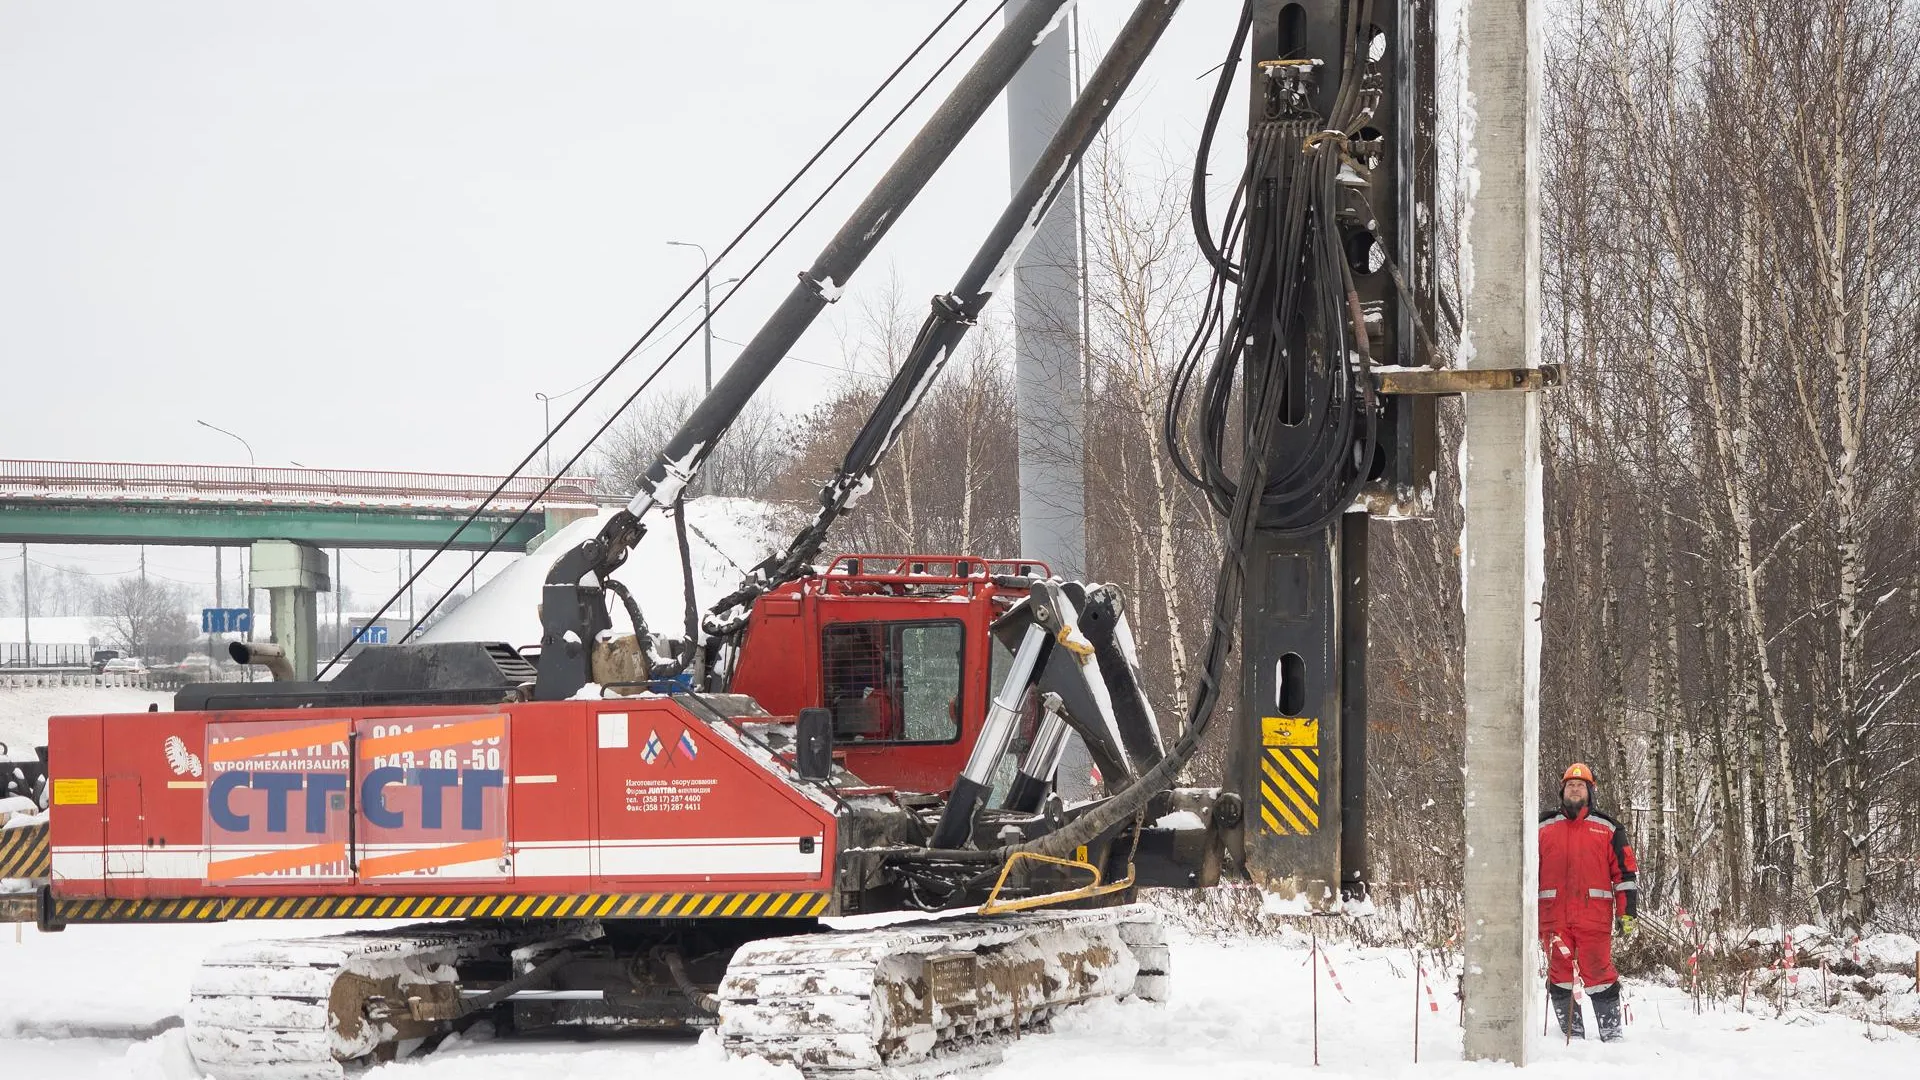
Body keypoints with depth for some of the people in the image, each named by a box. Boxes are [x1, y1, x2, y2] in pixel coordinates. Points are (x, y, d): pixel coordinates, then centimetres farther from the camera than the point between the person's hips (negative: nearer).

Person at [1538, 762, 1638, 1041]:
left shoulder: (1608, 829, 11)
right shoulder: (1543, 828, 15)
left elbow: (1625, 872, 9)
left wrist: (1628, 911, 1)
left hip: (1594, 915, -2)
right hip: (1554, 916, 2)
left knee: (1599, 973, -5)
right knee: (1560, 975, 2)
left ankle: (1611, 1033, 2)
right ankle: (1572, 1033, 9)